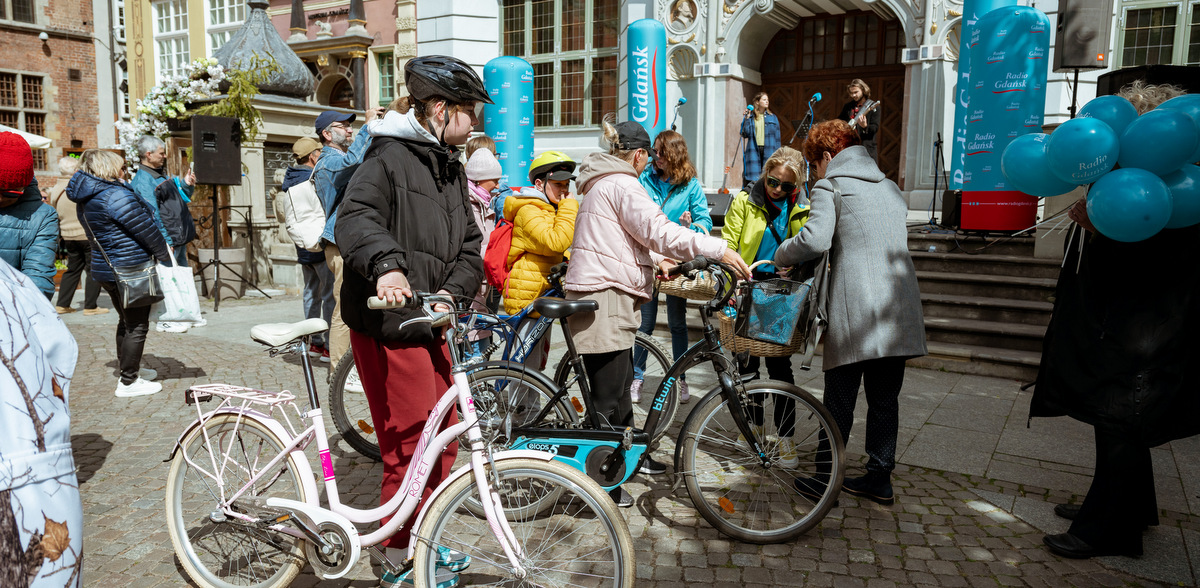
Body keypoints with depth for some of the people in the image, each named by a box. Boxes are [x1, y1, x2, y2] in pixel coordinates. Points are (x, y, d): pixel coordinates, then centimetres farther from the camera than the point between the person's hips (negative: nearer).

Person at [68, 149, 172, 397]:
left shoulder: (86, 199, 11)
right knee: (137, 326, 0)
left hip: (106, 268, 10)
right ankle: (128, 382, 7)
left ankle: (129, 369, 35)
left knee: (126, 322, 22)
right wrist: (164, 253, -1)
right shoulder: (116, 195, -20)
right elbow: (146, 229, -18)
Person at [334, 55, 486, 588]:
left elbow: (468, 243, 11)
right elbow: (356, 218, -27)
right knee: (411, 449, -1)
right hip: (388, 325, -9)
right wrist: (387, 265, -46)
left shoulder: (449, 167, 17)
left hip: (429, 323, 9)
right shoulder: (389, 157, -11)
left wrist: (453, 290, -7)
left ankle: (419, 542, 34)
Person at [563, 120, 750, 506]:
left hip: (604, 293, 11)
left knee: (621, 382, 22)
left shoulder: (602, 184, 21)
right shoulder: (622, 185, -12)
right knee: (607, 395, -6)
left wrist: (654, 261, 32)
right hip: (604, 300, -11)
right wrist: (719, 249, -20)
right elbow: (659, 231, -21)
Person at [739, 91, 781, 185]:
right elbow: (745, 133, 0)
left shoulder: (773, 117, 14)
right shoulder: (750, 117, 10)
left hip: (768, 150, 1)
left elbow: (777, 136, 12)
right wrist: (747, 118, -5)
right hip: (753, 150, -1)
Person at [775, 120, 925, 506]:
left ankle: (826, 478, 12)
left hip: (855, 311, -6)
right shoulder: (892, 189, 21)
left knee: (840, 399, 3)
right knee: (885, 398, 12)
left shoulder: (829, 188, -1)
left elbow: (815, 240, -17)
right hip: (899, 309, 7)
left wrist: (781, 256, 1)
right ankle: (879, 479, 20)